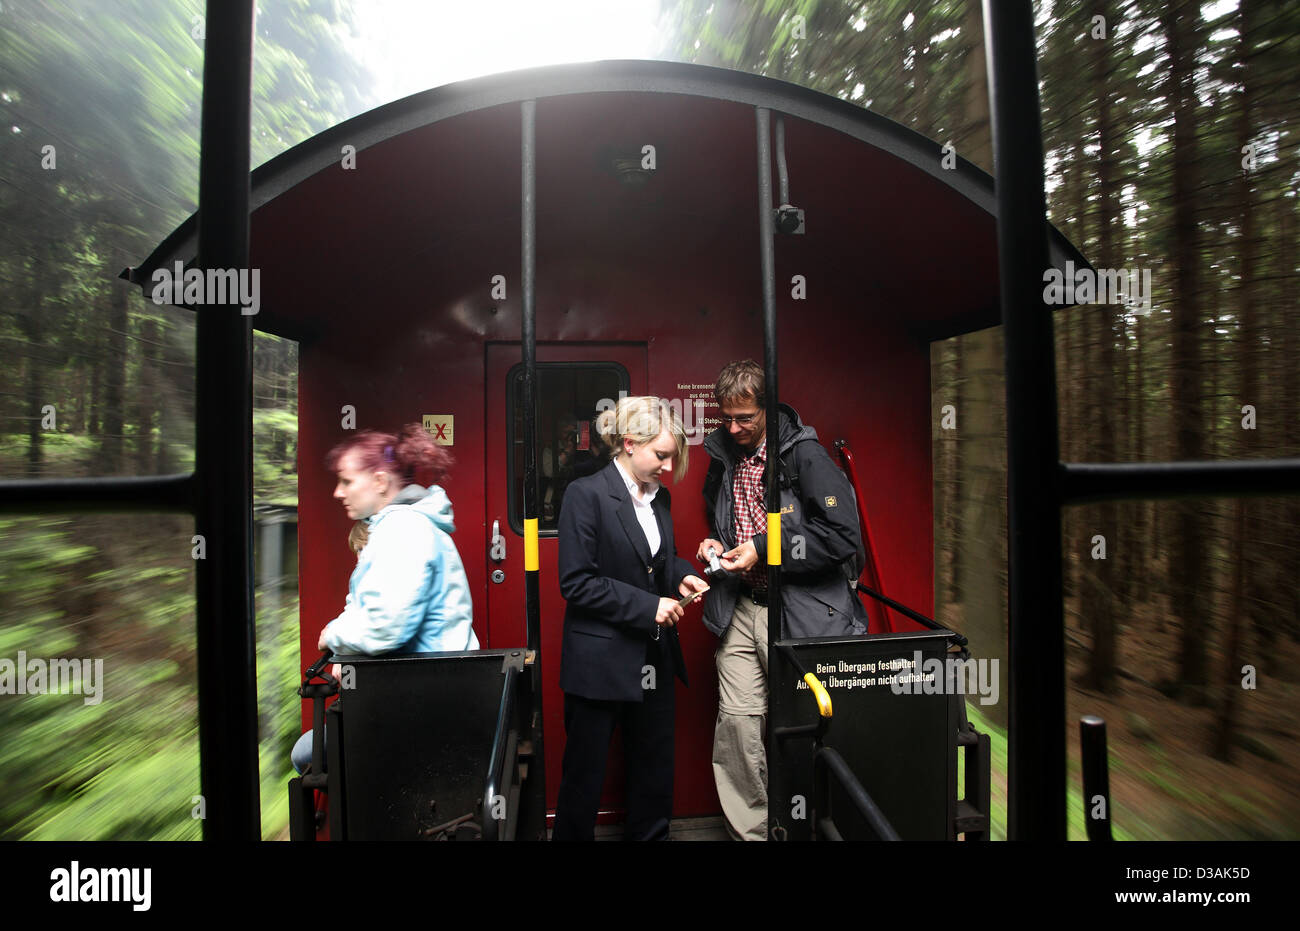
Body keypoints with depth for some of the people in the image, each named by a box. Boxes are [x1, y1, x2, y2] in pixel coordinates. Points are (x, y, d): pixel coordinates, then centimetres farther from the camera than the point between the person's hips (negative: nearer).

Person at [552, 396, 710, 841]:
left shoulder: (660, 497, 6)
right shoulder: (586, 494, -15)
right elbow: (576, 582, -19)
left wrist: (681, 574, -1)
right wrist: (647, 606, -21)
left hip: (653, 657, 7)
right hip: (601, 661, -6)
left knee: (654, 766, 21)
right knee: (585, 772, 12)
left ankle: (650, 834, 42)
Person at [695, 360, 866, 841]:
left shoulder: (804, 453, -11)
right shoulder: (723, 457, 8)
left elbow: (844, 536, -17)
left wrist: (764, 550, -18)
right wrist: (715, 546, 3)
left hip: (801, 612, -5)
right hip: (741, 610, 5)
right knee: (737, 720, 5)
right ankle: (749, 830, 26)